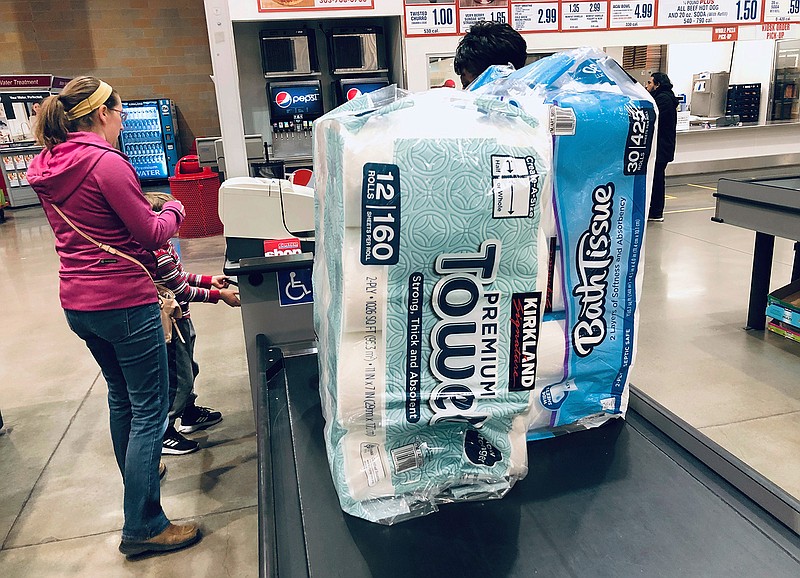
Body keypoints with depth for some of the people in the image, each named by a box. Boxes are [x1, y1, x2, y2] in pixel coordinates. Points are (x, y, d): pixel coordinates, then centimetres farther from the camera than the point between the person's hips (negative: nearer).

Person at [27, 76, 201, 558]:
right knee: (149, 410, 1)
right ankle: (143, 527, 9)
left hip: (78, 303, 9)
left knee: (121, 395, 25)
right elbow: (152, 234, -14)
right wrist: (173, 211, 5)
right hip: (124, 302, -9)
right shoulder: (106, 163, -18)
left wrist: (143, 208, 15)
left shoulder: (48, 167, 8)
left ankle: (137, 473, 45)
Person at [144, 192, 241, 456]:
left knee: (188, 369, 24)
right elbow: (183, 290, -21)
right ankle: (163, 434, 14)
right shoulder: (159, 254, -27)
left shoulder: (163, 246, 4)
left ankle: (190, 414, 43)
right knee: (177, 378, 1)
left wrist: (209, 280, 12)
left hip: (180, 319, 10)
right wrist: (218, 295, -15)